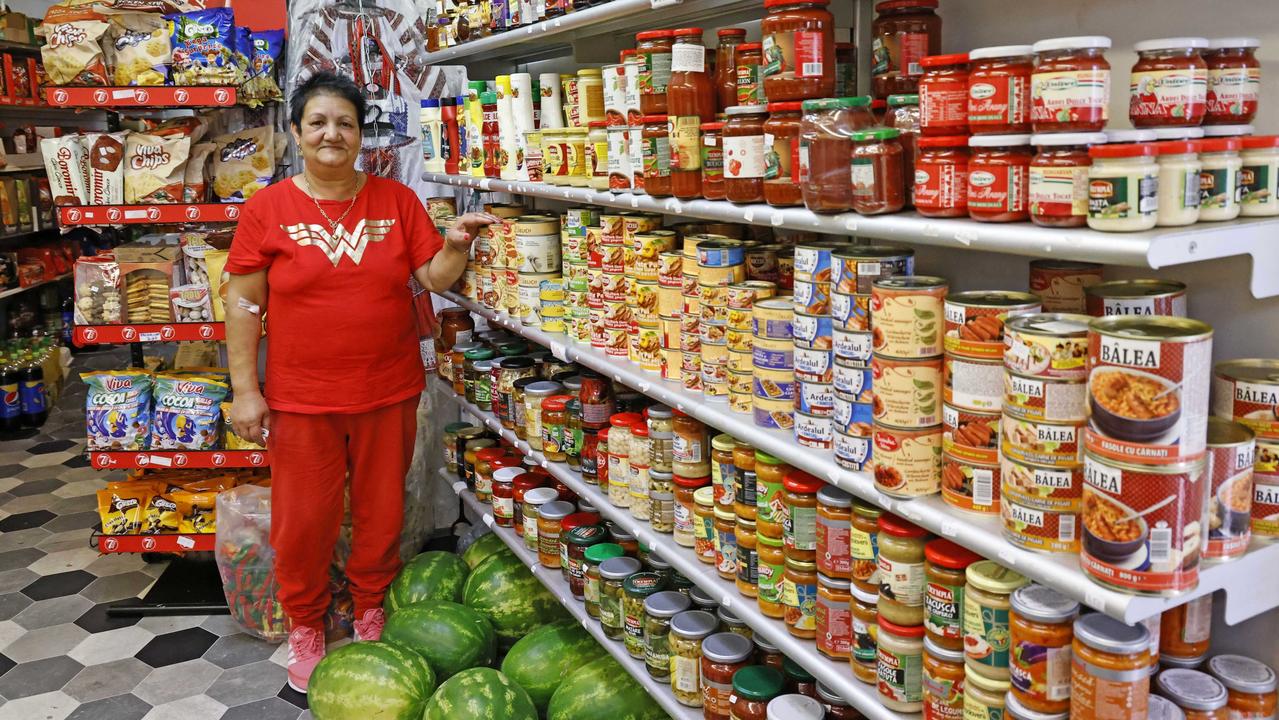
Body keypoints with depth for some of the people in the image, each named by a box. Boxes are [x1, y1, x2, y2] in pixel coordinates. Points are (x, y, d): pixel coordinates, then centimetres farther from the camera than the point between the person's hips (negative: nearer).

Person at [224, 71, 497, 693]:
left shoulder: (396, 200, 2)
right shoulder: (267, 209, -3)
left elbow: (436, 278, 2)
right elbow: (243, 304, -2)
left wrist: (456, 244, -19)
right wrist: (244, 390, -5)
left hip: (388, 392, 2)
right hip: (301, 399, -1)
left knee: (381, 514, 14)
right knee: (303, 520, 10)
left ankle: (371, 613, 37)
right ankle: (305, 627, 33)